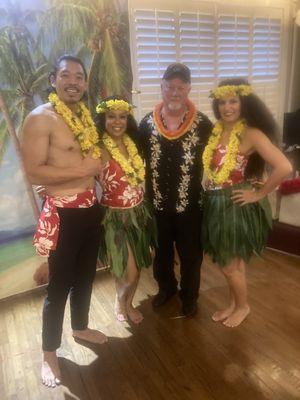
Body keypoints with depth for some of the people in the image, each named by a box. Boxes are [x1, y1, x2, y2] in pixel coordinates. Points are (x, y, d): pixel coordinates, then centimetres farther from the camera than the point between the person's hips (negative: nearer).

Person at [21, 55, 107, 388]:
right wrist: (83, 169, -20)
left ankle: (80, 327, 45)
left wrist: (100, 166, 1)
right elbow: (34, 172, -21)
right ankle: (49, 353, 28)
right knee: (60, 284, 5)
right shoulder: (40, 118, -14)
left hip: (91, 207, 8)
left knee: (86, 274, 21)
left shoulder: (85, 115, 11)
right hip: (63, 213, -7)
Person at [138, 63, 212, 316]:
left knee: (190, 253, 14)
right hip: (157, 202, 2)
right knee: (161, 250, 20)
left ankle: (189, 295, 38)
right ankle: (166, 287, 46)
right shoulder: (147, 123, -3)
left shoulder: (202, 124, -9)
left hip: (190, 203, -2)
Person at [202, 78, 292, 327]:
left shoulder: (251, 133, -17)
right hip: (216, 204, 7)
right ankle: (232, 304, 42)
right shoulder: (217, 130, 4)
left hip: (238, 206, -7)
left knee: (231, 265, 8)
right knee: (225, 262, 19)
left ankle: (243, 306, 35)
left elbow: (284, 167, -25)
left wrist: (259, 194, -17)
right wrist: (211, 189, 2)